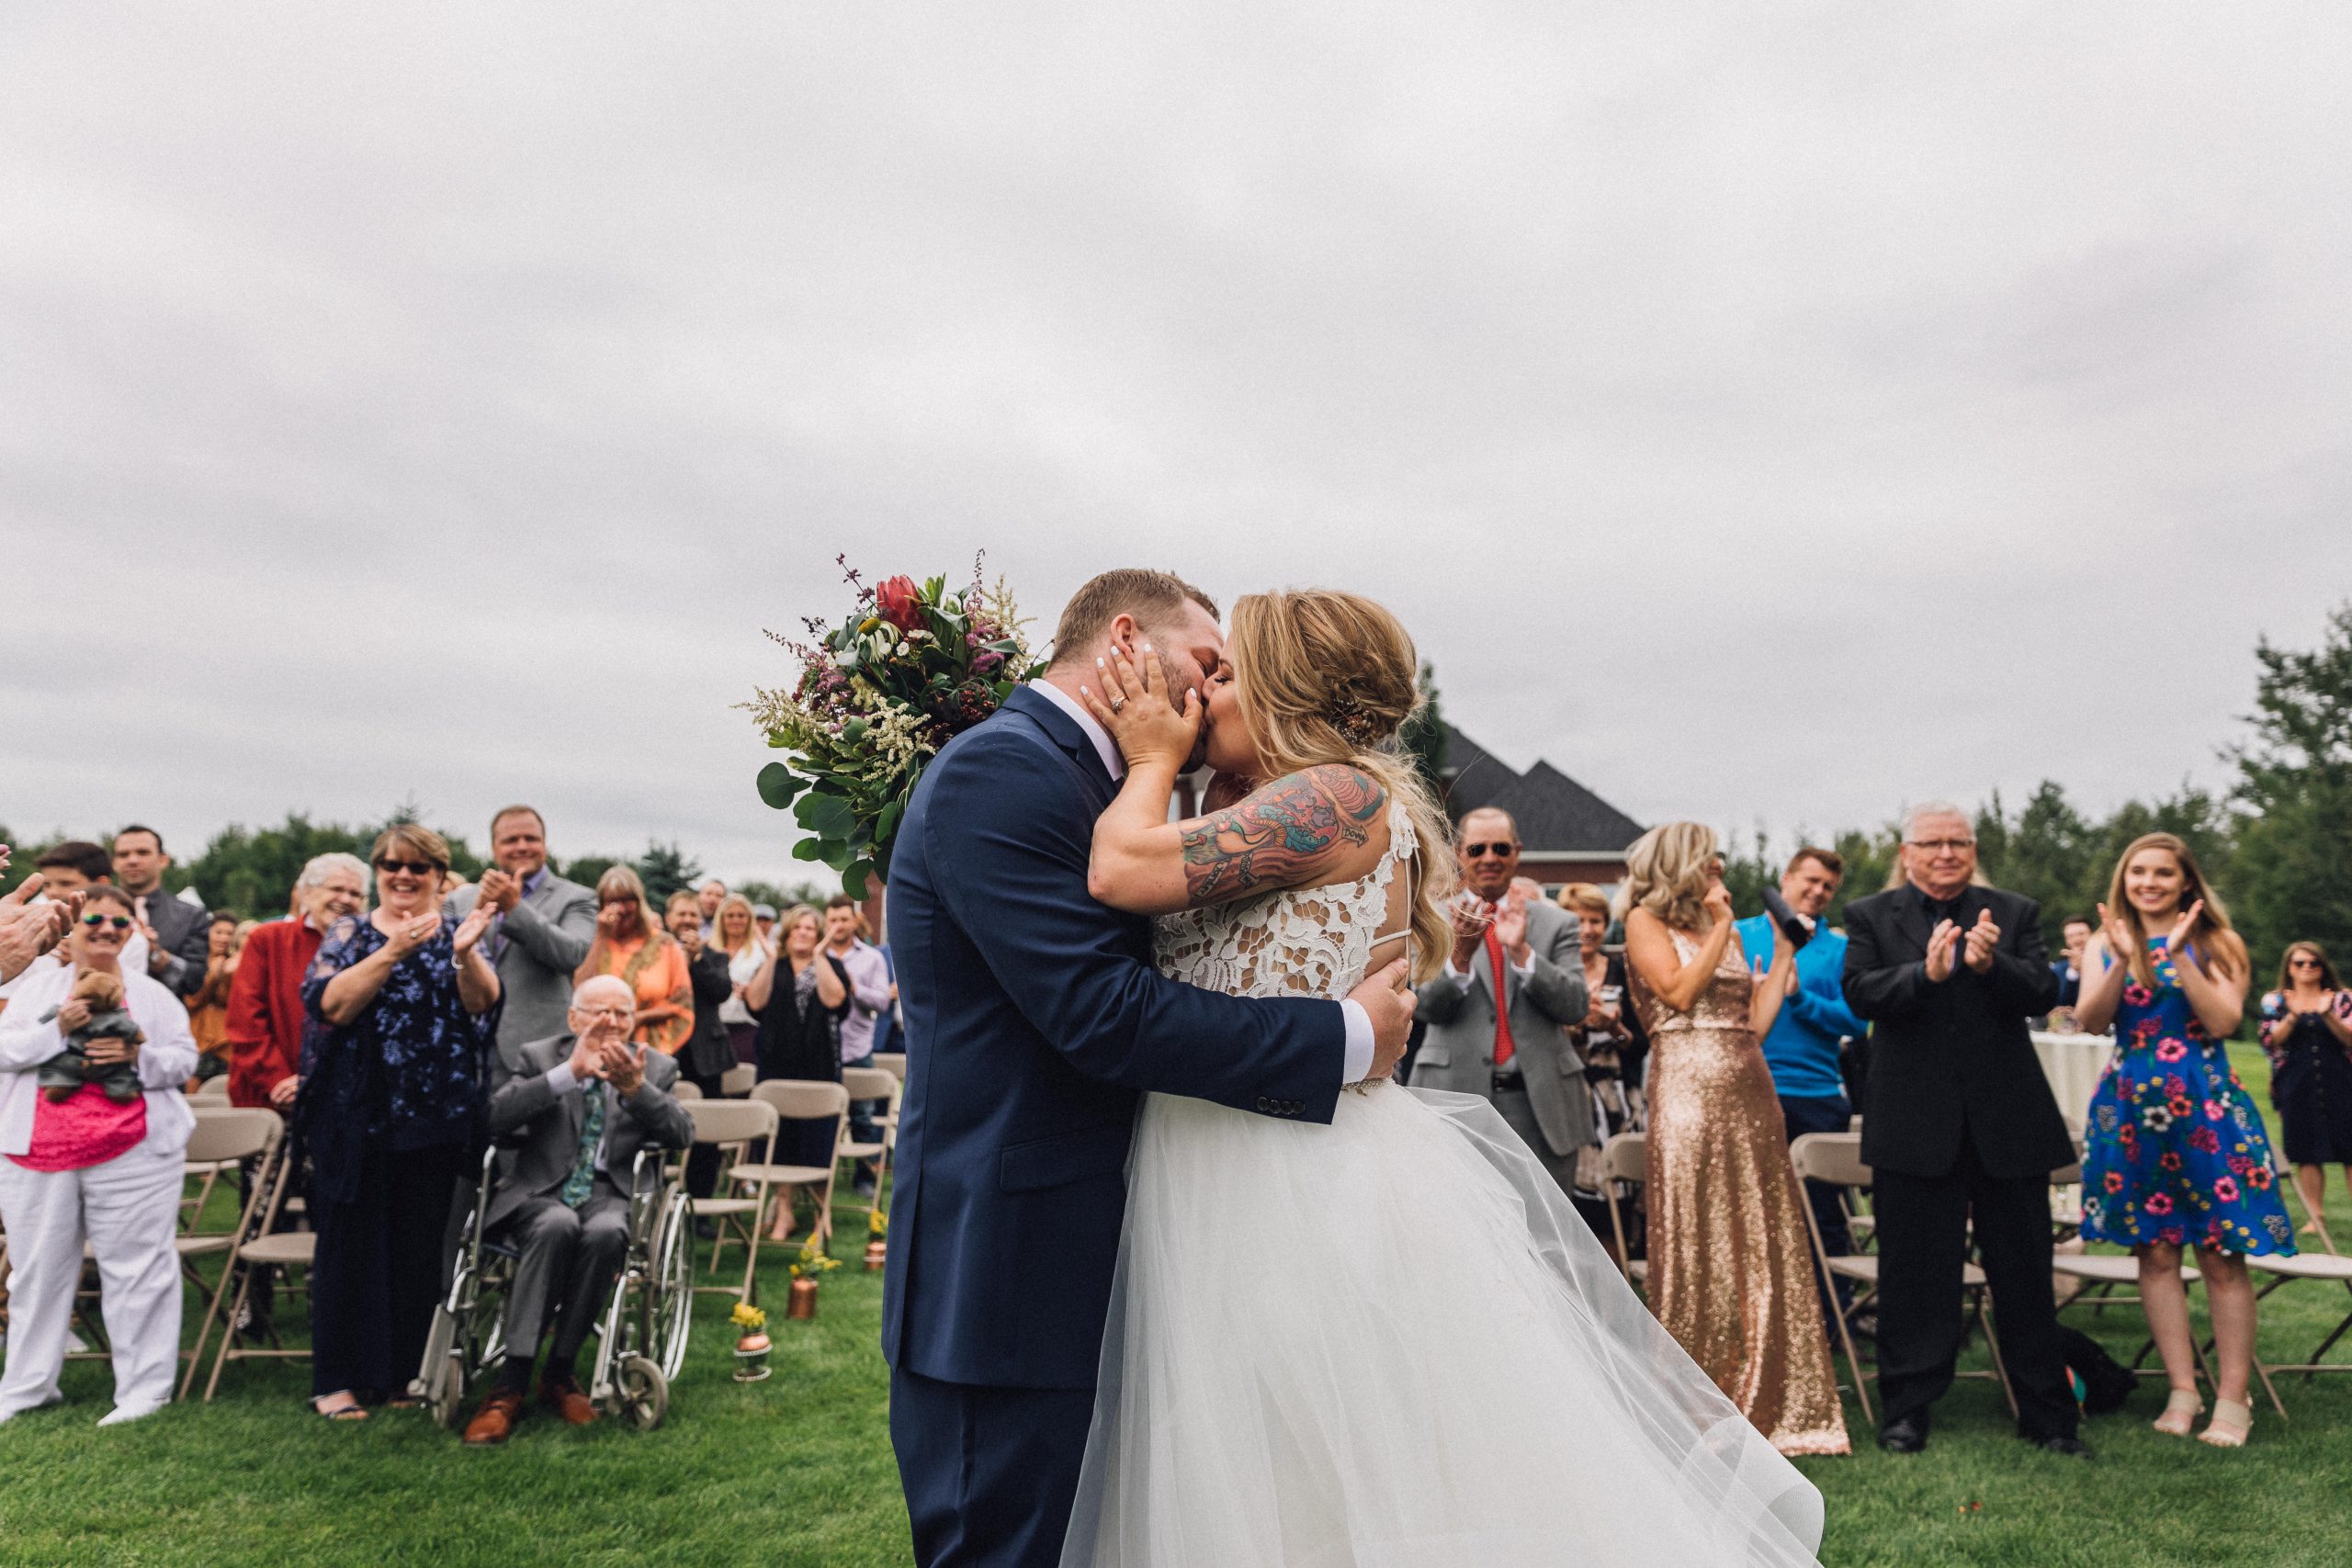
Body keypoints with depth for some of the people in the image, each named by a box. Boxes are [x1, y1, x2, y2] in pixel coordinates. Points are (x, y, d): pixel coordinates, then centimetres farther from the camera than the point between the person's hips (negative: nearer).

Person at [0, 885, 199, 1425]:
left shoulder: (153, 994, 10)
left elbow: (185, 1057, 5)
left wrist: (138, 1056, -13)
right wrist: (58, 1026, -13)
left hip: (132, 1153, -2)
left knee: (137, 1268, -2)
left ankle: (144, 1389, 6)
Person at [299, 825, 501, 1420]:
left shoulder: (456, 934, 8)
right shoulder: (350, 934, 5)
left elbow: (483, 1002, -10)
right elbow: (330, 1005, -12)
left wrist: (464, 952, -28)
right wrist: (394, 951, -23)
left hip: (436, 1120, 1)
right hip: (357, 1118, -1)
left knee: (421, 1249, 7)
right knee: (351, 1245, 4)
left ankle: (407, 1374, 19)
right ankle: (336, 1380, 16)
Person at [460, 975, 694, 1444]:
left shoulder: (657, 1068, 11)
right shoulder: (540, 1057, 8)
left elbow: (682, 1134, -5)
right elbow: (495, 1116, -10)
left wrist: (636, 1089, -21)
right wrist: (570, 1072, -21)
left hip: (613, 1194, 1)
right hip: (541, 1192, 0)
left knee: (604, 1232, -33)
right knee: (556, 1225, -34)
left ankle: (560, 1372, -15)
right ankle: (510, 1384, -28)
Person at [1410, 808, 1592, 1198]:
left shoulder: (1554, 924, 9)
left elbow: (1577, 1007, -3)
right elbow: (1426, 1005, -8)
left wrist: (1521, 950, -16)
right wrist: (1460, 954, -26)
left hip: (1541, 1105, 2)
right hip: (1458, 1098, -2)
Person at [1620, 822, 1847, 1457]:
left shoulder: (1729, 933, 21)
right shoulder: (1645, 922, 3)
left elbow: (1756, 1022, 15)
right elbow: (1679, 991, -12)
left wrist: (1783, 956, 17)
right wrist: (1721, 927, -5)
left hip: (1750, 1094, 7)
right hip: (1689, 1089, -7)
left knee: (1759, 1246, 7)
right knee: (1696, 1248, -2)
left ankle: (1760, 1402, 17)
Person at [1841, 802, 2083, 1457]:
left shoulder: (2015, 913, 7)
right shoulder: (1870, 917, 3)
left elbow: (2044, 994, -6)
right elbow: (1860, 993, -12)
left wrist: (1990, 965, -25)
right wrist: (1925, 972, -29)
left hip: (2007, 1120, 2)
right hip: (1915, 1124, -1)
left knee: (2025, 1274, 10)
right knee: (1915, 1273, 7)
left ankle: (2047, 1415, 25)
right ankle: (1907, 1409, 19)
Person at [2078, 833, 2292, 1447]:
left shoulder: (2215, 943, 2)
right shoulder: (2103, 944, 7)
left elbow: (2224, 1021, -11)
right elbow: (2090, 1020, -6)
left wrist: (2178, 955, -17)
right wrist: (2125, 960, -18)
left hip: (2206, 1109, -2)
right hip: (2131, 1110, 2)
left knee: (2221, 1254, -1)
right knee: (2155, 1252, 5)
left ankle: (2233, 1397, 9)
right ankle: (2182, 1390, 14)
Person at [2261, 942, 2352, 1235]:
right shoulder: (2274, 1001, 9)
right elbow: (2270, 1041, -4)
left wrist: (2327, 1015, -18)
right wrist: (2293, 1016, -18)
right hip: (2297, 1088, 0)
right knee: (2307, 1155, 0)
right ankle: (2314, 1218, 4)